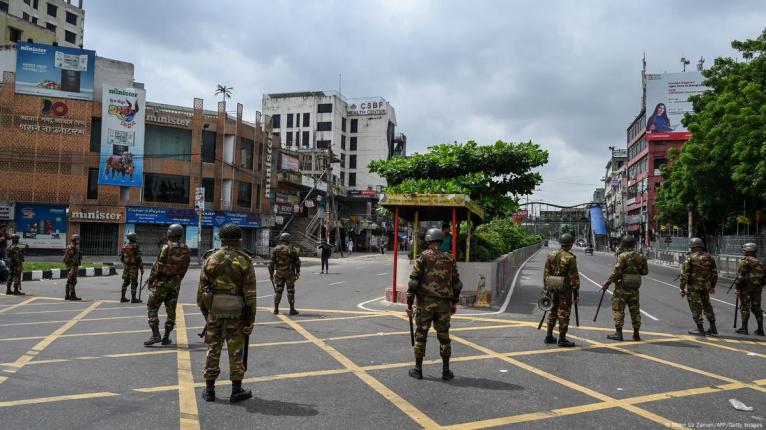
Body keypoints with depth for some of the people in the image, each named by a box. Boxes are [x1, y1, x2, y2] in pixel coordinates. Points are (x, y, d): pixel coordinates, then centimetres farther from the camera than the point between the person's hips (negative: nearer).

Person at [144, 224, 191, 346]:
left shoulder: (166, 248, -14)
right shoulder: (186, 251, 2)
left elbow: (158, 266, -14)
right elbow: (183, 270, 5)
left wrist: (150, 280, -3)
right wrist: (177, 280, 15)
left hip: (161, 282, -5)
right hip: (175, 284, 5)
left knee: (152, 307, 4)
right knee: (171, 310, 11)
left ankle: (155, 335, -5)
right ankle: (166, 337, 14)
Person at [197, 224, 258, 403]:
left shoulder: (210, 258, 2)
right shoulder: (245, 261, -7)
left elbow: (201, 288, 3)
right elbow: (250, 293, -9)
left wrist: (204, 311, 13)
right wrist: (250, 319, -4)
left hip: (214, 310, 3)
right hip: (236, 312, -2)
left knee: (213, 349, 13)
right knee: (236, 351, 7)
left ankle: (209, 389, 20)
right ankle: (236, 390, 13)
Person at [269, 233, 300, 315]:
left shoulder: (276, 249, 1)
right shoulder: (292, 249, -4)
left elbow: (272, 262, -1)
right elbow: (297, 262, -2)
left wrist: (271, 273, 6)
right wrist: (297, 272, 7)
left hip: (279, 273, 2)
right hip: (289, 273, -2)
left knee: (278, 291, 9)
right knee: (290, 291, 3)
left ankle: (276, 309, 9)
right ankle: (292, 309, 5)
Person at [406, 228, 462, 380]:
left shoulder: (423, 257, -6)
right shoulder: (450, 259, 4)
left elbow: (414, 282, -9)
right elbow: (456, 283, 7)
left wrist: (409, 303, -4)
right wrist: (454, 302, 18)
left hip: (425, 303, -2)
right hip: (443, 304, 2)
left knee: (421, 335, 8)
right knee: (444, 336, 10)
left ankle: (418, 369, 14)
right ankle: (446, 371, 13)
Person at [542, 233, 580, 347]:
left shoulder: (551, 255, 5)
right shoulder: (570, 258, -12)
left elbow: (546, 273, 8)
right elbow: (574, 277, -12)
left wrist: (546, 288, 14)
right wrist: (576, 293, -6)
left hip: (552, 286, 6)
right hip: (564, 287, -6)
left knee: (553, 311, 16)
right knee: (564, 313, 1)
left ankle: (549, 336, 20)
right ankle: (562, 339, 4)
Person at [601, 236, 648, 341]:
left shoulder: (623, 256, -13)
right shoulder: (640, 257, 6)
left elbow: (616, 272, -16)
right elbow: (645, 271, 11)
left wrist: (607, 283, -10)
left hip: (622, 286, -6)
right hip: (634, 288, 6)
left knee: (618, 309, 1)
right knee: (634, 310, 12)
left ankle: (618, 333, 1)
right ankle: (636, 334, 16)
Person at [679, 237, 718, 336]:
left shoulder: (690, 258, -11)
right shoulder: (709, 257, 5)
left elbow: (684, 274, -14)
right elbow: (715, 273, 12)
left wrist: (681, 288, -8)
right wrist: (712, 286, 22)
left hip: (693, 286, -5)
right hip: (706, 286, 5)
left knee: (695, 307, 3)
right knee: (707, 306, 19)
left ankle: (700, 329, 5)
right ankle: (713, 327, 22)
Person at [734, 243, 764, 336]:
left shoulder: (745, 261, -10)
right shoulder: (760, 262, 11)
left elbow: (741, 276, -15)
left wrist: (737, 288, -12)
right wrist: (760, 286, 18)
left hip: (746, 287, -6)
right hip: (757, 288, 6)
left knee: (745, 307, -1)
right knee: (756, 308, 11)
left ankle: (744, 328, 1)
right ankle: (760, 329, 11)